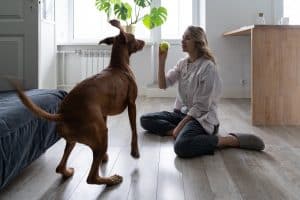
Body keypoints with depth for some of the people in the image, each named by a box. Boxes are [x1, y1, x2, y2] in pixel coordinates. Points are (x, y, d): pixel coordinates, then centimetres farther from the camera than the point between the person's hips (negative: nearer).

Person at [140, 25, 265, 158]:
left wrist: (180, 125, -18)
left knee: (182, 146, -36)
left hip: (201, 117, -8)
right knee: (145, 120, -1)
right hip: (182, 113, 8)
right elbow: (163, 85, 0)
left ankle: (231, 140, -17)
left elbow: (201, 106, -17)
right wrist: (162, 60, -10)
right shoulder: (182, 64, 7)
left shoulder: (207, 67, -16)